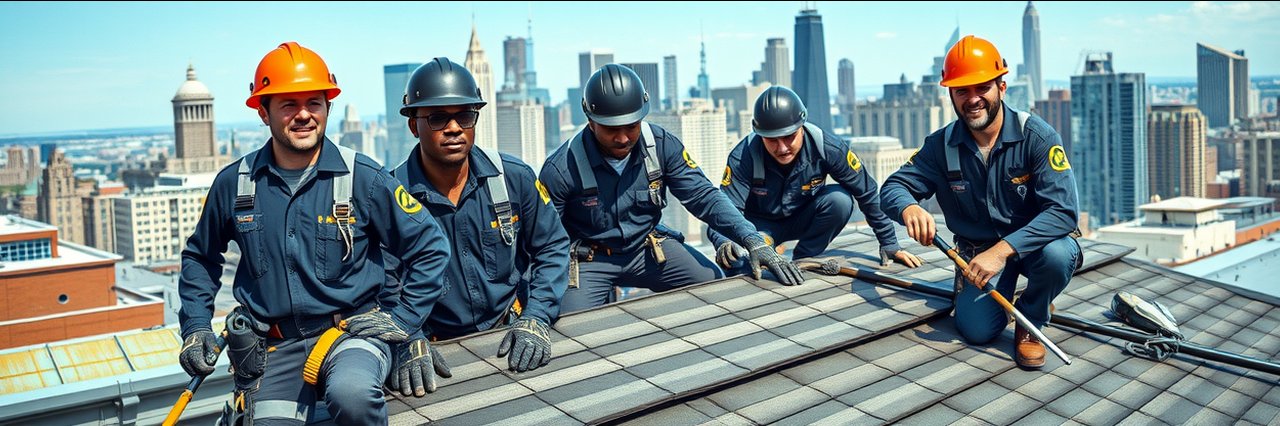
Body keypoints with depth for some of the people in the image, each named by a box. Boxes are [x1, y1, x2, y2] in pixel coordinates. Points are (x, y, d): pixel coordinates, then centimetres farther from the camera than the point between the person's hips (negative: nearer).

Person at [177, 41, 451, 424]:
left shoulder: (363, 178, -6)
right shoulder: (234, 184, 3)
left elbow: (430, 248, 0)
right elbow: (200, 256, 21)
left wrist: (402, 321, -4)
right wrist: (196, 327, 12)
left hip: (352, 331, -3)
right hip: (274, 347, 3)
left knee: (351, 393, -33)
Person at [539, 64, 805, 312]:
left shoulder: (662, 145, -14)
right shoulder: (561, 170, -21)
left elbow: (703, 197, -12)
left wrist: (753, 241, -24)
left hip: (646, 247, 3)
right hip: (588, 259, -3)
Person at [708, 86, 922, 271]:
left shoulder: (826, 147, -25)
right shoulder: (743, 157, -29)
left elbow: (867, 192, -14)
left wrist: (889, 244, -10)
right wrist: (724, 244, -54)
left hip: (804, 219, 2)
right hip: (762, 223, -2)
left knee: (840, 200, -29)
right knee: (741, 265, -33)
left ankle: (801, 260, -8)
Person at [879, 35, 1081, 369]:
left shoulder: (1038, 137, -20)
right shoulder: (942, 145, -9)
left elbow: (1064, 210, -28)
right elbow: (893, 187, -6)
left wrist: (1003, 250, -40)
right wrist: (909, 209, -33)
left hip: (1031, 242, -2)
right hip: (978, 248, 2)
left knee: (1057, 254, -36)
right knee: (977, 329, -18)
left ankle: (1031, 319, -3)